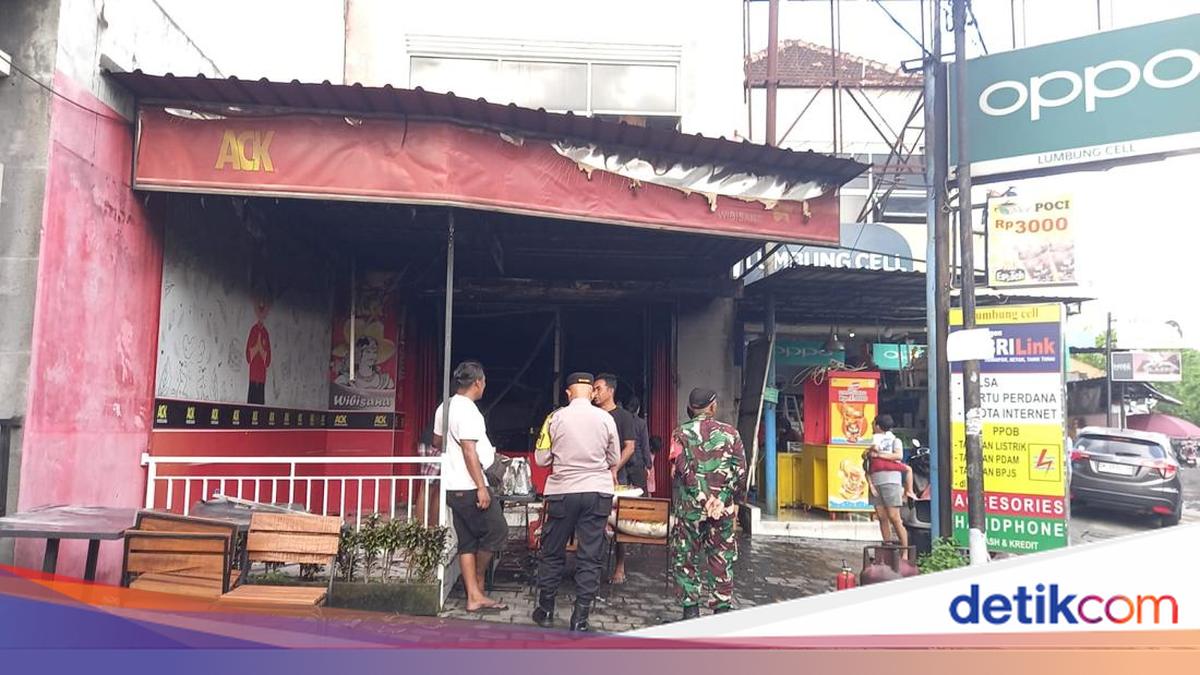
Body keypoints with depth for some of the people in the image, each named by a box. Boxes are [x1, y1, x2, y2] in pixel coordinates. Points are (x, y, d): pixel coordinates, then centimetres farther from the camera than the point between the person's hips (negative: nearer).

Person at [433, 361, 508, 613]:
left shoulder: (445, 408, 13)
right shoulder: (468, 410, -16)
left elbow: (437, 442, 25)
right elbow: (469, 451, -22)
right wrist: (481, 487, -21)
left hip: (453, 485, 10)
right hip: (469, 485, -10)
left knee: (468, 541, 9)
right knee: (496, 531, 1)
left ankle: (474, 596, 11)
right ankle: (478, 580, 13)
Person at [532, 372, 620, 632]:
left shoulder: (556, 417, -5)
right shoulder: (605, 418, -3)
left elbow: (541, 459, 1)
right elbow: (614, 460, 8)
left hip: (562, 492, 0)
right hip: (598, 493, 0)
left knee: (553, 553, 15)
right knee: (590, 557, 6)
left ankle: (545, 610, 25)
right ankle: (580, 618, 8)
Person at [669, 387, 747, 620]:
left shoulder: (681, 434, -3)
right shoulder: (730, 433, 0)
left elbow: (683, 470, -12)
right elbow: (740, 471, 0)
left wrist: (704, 499, -11)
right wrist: (736, 502, 10)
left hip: (689, 507, -1)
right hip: (724, 508, 1)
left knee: (686, 558, 10)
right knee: (721, 559, 11)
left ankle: (691, 611, 12)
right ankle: (722, 609, 13)